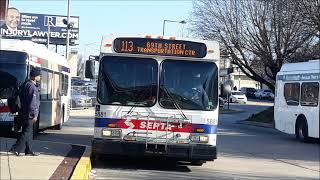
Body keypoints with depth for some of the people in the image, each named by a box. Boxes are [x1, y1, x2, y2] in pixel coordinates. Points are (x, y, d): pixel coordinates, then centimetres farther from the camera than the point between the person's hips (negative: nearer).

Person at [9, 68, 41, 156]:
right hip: (28, 114, -10)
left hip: (23, 113, 10)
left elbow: (21, 97, 21)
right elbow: (32, 102, -21)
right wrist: (35, 115, -19)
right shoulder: (32, 87, -16)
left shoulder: (26, 85, 14)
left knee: (29, 133, 13)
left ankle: (28, 151, 17)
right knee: (26, 133, -7)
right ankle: (15, 149, -10)